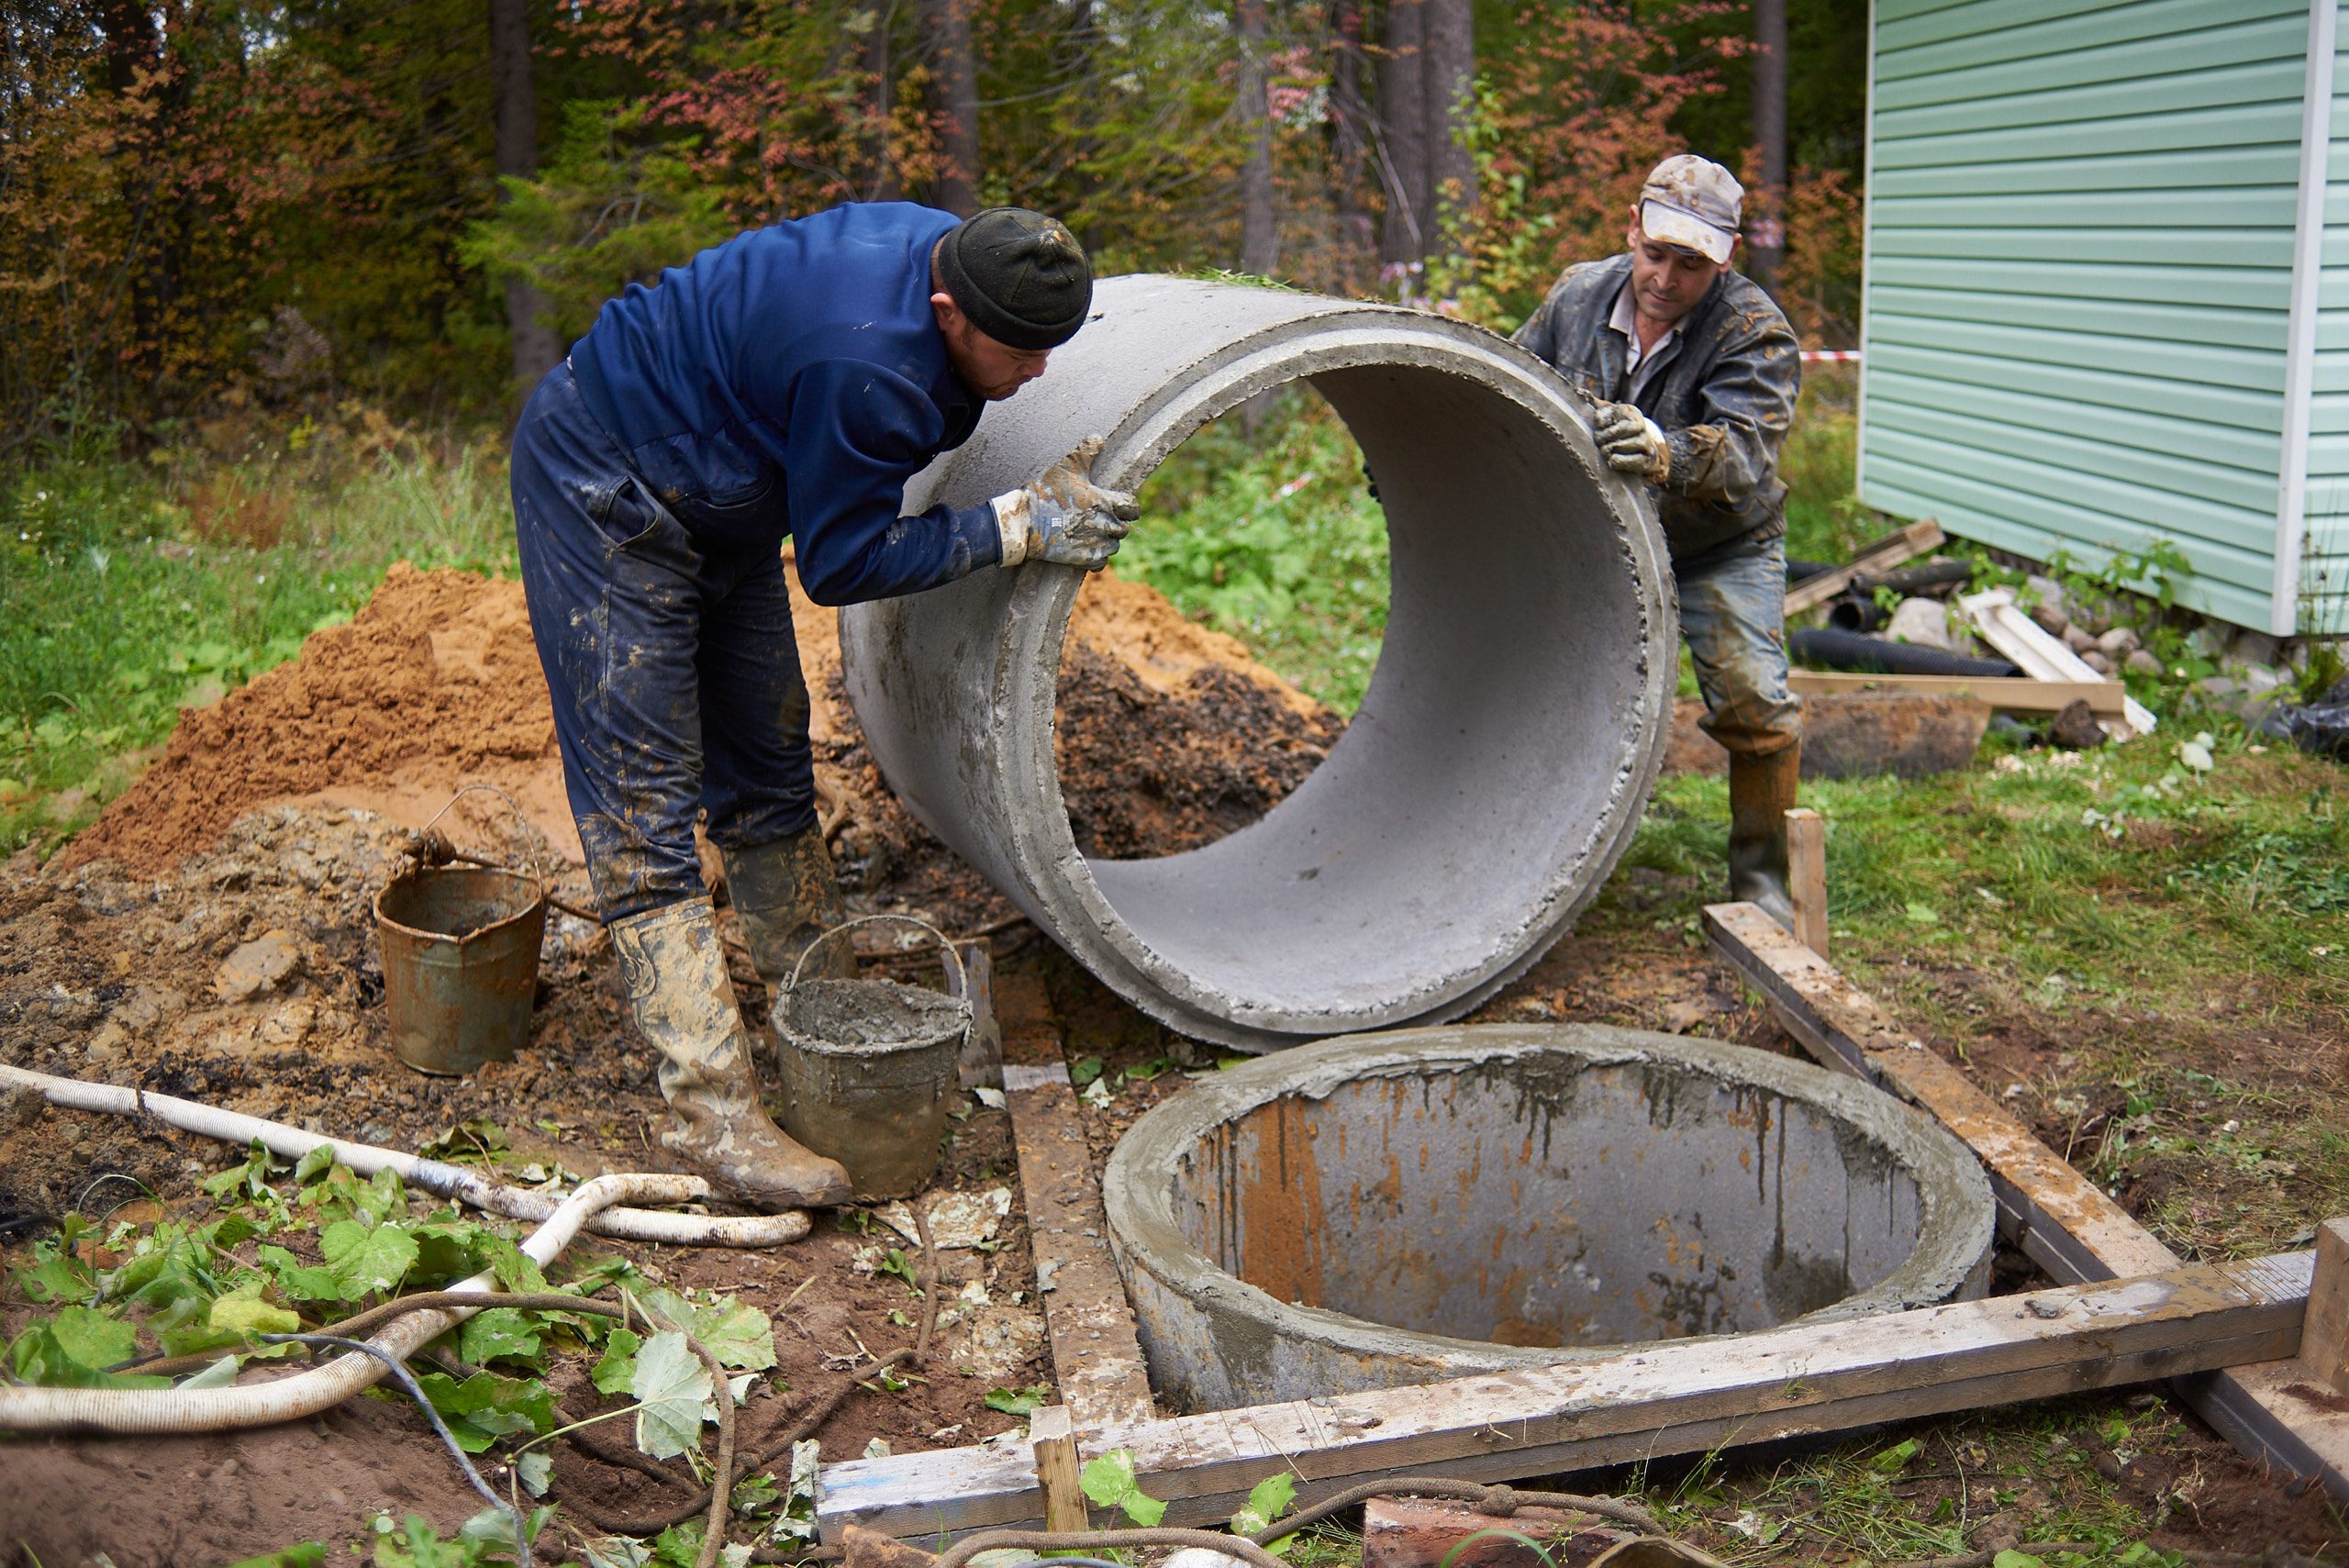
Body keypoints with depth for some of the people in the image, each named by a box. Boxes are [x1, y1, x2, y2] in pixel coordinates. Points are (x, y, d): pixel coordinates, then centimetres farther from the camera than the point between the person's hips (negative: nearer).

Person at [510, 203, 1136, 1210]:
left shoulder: (949, 250, -6)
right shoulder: (865, 364, -35)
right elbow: (841, 561, -24)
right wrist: (1021, 525, -26)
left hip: (716, 501, 10)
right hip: (604, 492, -10)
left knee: (769, 766, 13)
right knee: (646, 803, -11)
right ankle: (712, 1115, -13)